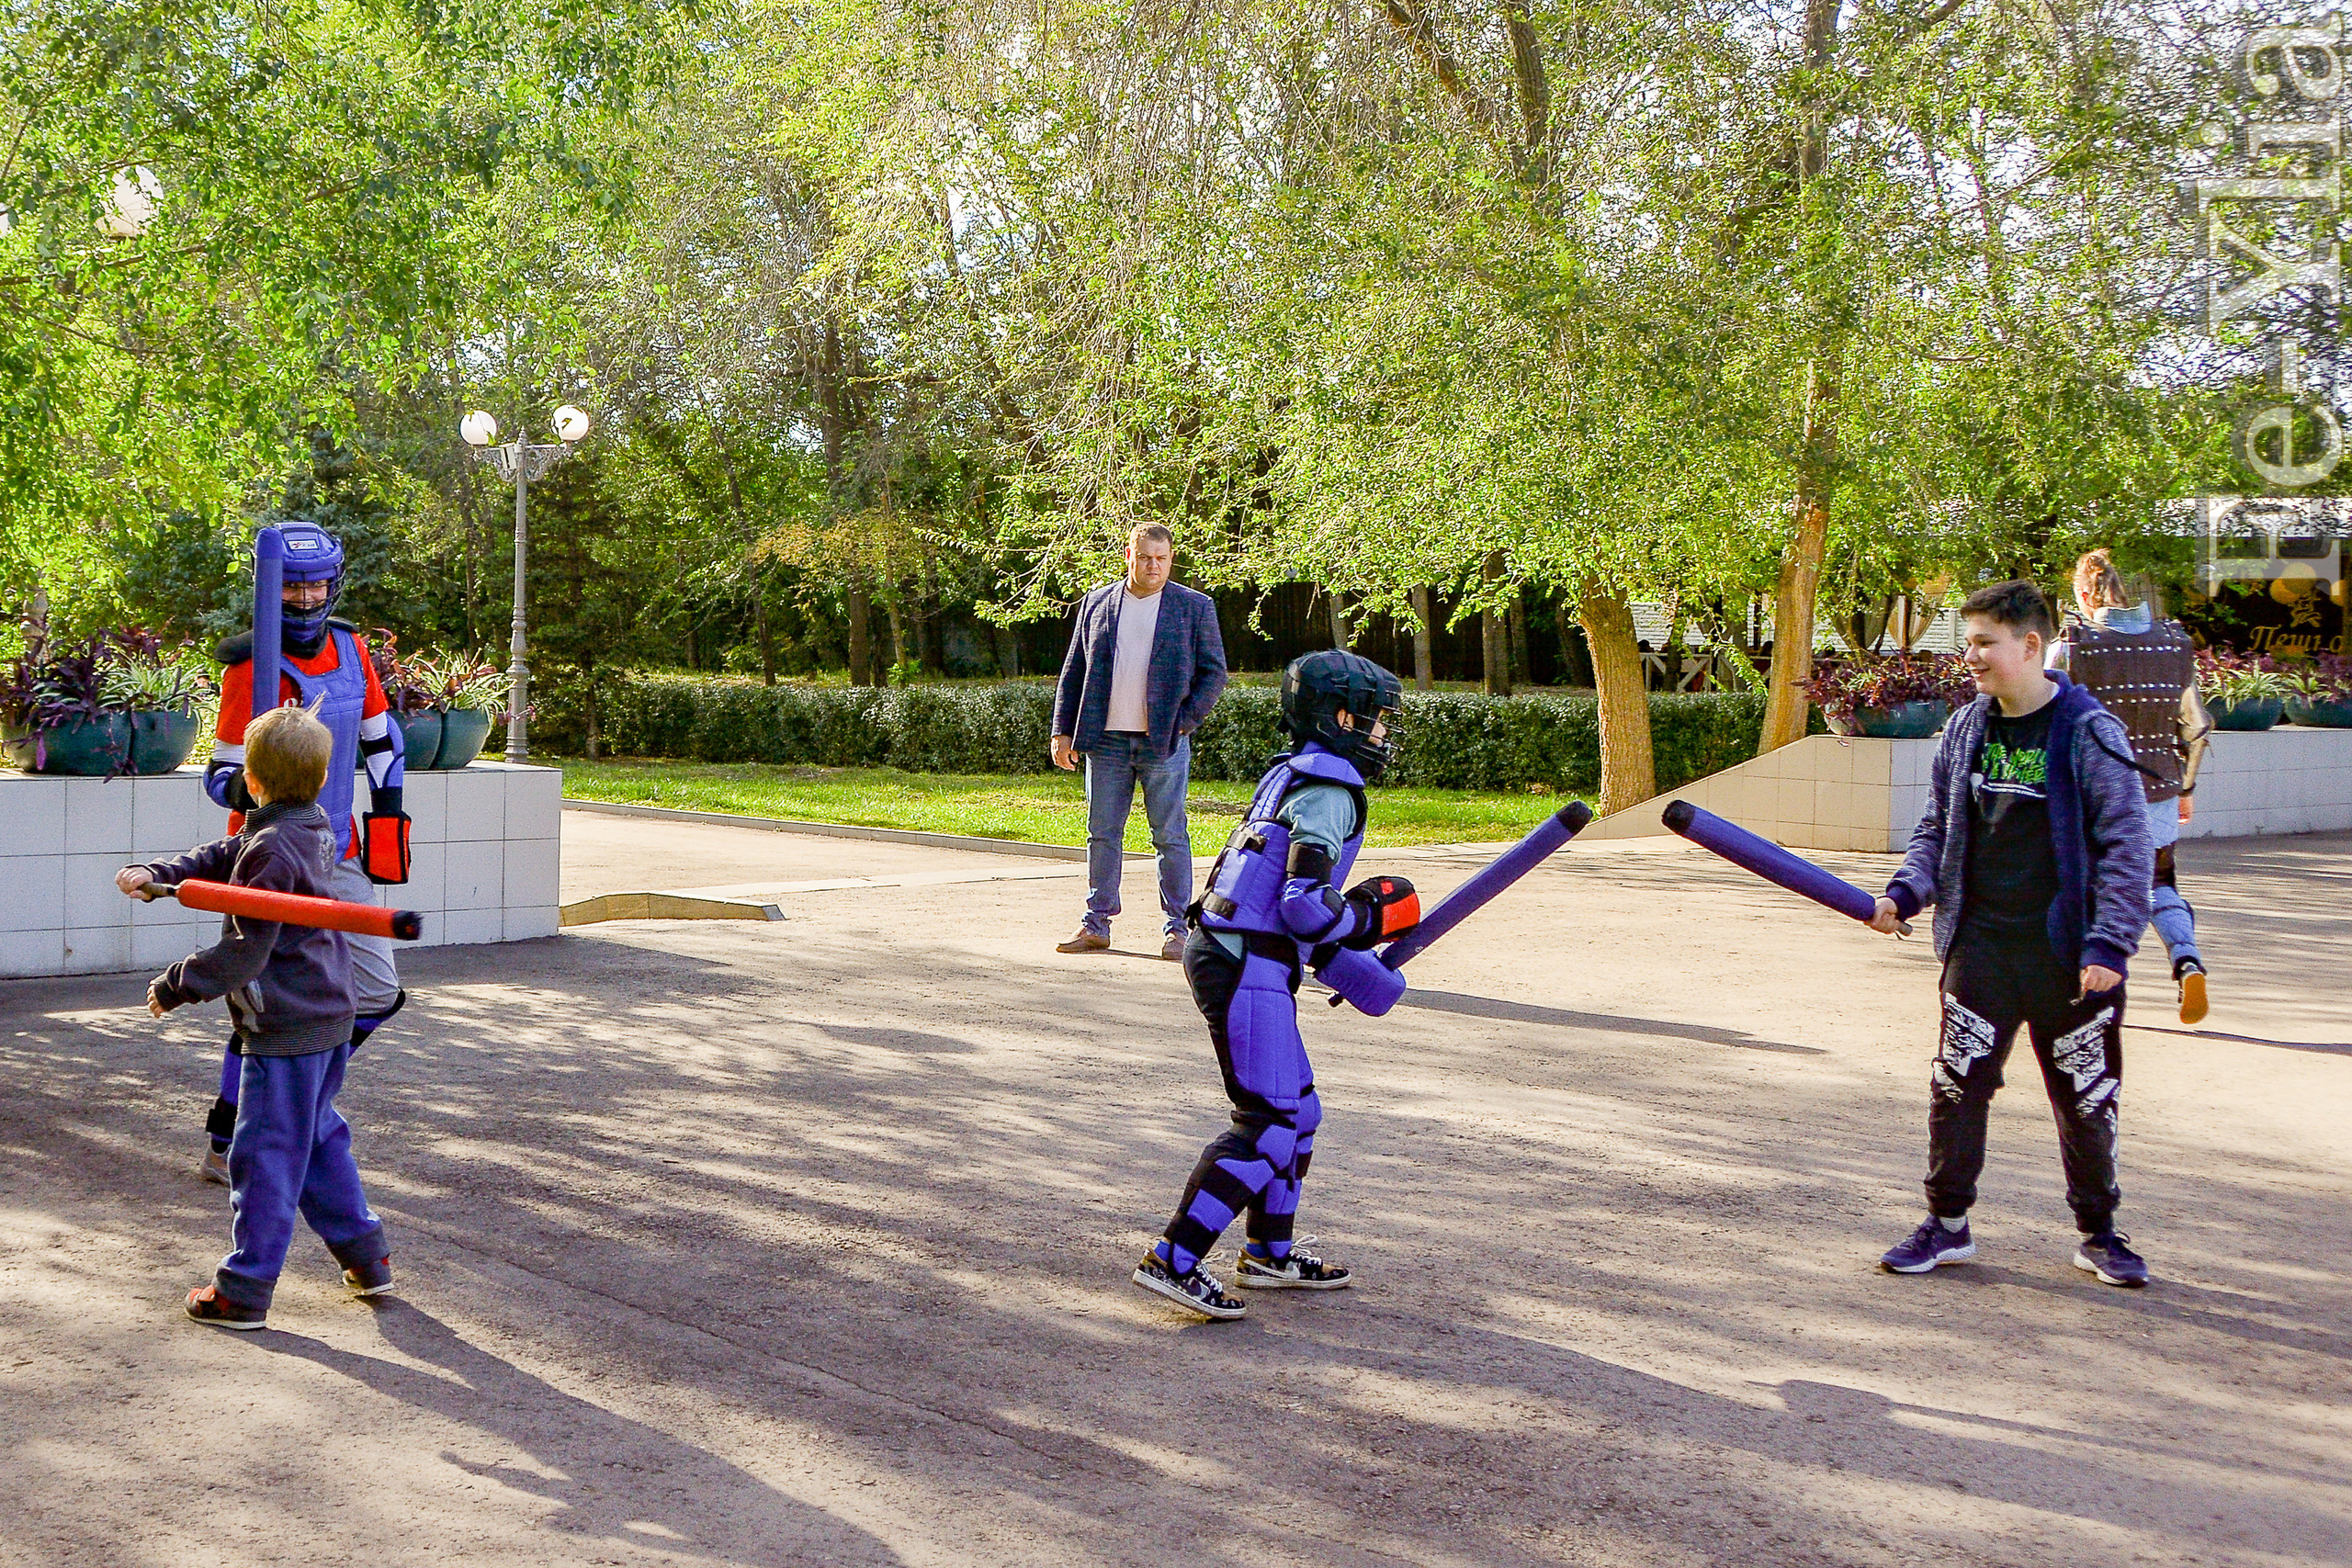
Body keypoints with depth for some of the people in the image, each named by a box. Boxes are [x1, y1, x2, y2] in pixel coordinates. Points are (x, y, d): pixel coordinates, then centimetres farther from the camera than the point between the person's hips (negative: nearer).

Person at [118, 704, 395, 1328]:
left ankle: (243, 1293, 8)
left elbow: (244, 952, -21)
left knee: (266, 1156, -1)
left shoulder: (272, 849, -20)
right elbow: (221, 859, 9)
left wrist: (175, 986, -12)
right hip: (328, 1019, 9)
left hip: (284, 1030, -9)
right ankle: (366, 1258, 27)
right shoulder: (317, 830, 6)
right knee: (319, 1138, 21)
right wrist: (156, 874, -4)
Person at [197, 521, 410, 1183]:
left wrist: (388, 824, 11)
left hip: (340, 854, 6)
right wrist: (243, 786, -36)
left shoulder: (350, 647, 4)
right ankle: (226, 1146, 8)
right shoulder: (252, 664, -14)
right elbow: (223, 772, -13)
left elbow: (380, 736, 16)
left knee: (377, 990, 7)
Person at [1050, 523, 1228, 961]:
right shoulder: (1096, 603, 10)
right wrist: (1063, 731, 7)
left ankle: (1175, 928, 9)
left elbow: (1214, 672, 3)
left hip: (1164, 743, -3)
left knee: (1170, 837, 1)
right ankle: (1096, 924, 15)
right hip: (1106, 741, 3)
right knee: (1102, 835, 6)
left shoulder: (1195, 607, 2)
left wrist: (1185, 721, -8)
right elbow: (1073, 671, 13)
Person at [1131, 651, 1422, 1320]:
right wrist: (1371, 920, -2)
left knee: (1297, 1112, 18)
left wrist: (1335, 958, 18)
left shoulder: (1292, 776, 18)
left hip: (1223, 953, 10)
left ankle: (1269, 1253, 29)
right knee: (1268, 1125, -9)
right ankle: (1172, 1261, -9)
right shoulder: (1328, 792, -12)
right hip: (1247, 970, -10)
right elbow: (1306, 905, -20)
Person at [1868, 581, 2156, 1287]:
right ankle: (1947, 1224, 18)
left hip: (2068, 955, -3)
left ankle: (2098, 1232, 25)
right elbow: (1936, 828, 14)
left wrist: (2108, 944, -16)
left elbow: (2127, 846, -9)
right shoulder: (1964, 731, 6)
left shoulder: (2088, 732, -9)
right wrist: (1905, 893, -3)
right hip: (1981, 947, 4)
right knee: (1956, 1084, 3)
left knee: (2086, 1097, 8)